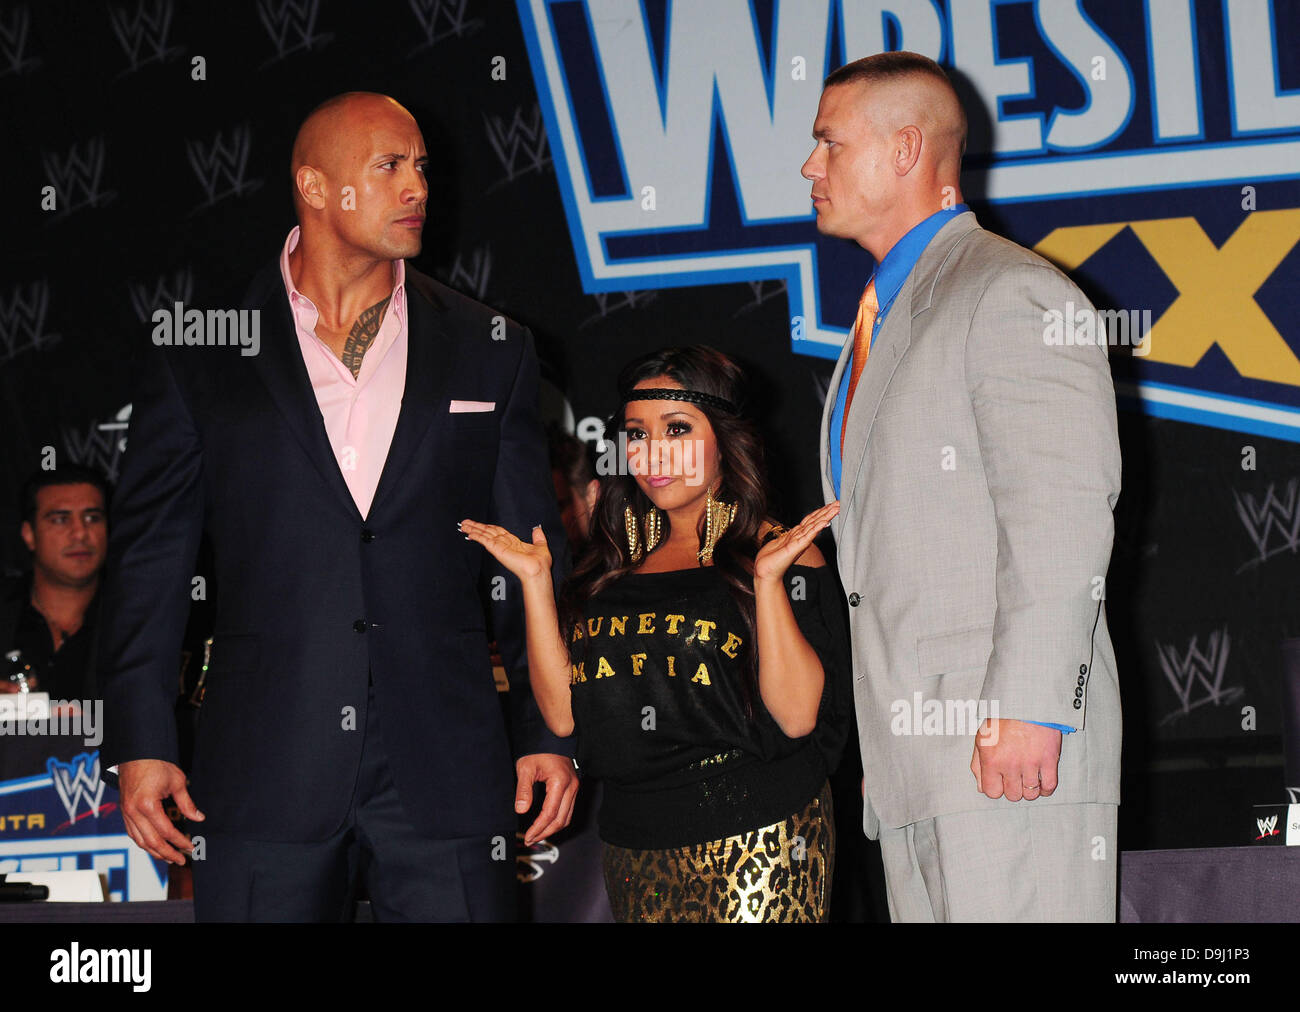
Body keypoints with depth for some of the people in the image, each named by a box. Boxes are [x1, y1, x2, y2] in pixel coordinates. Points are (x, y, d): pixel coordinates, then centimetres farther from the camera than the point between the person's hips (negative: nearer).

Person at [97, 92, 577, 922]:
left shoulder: (489, 351, 11)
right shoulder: (201, 357, 6)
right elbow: (150, 557, 6)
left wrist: (550, 732, 6)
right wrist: (139, 743, 0)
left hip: (444, 773, 1)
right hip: (266, 780, -1)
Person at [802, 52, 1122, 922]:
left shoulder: (1014, 296, -6)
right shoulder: (884, 315, 24)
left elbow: (1062, 521, -15)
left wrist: (1026, 711, -22)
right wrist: (884, 747, 18)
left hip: (1012, 751, -9)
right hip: (913, 755, 9)